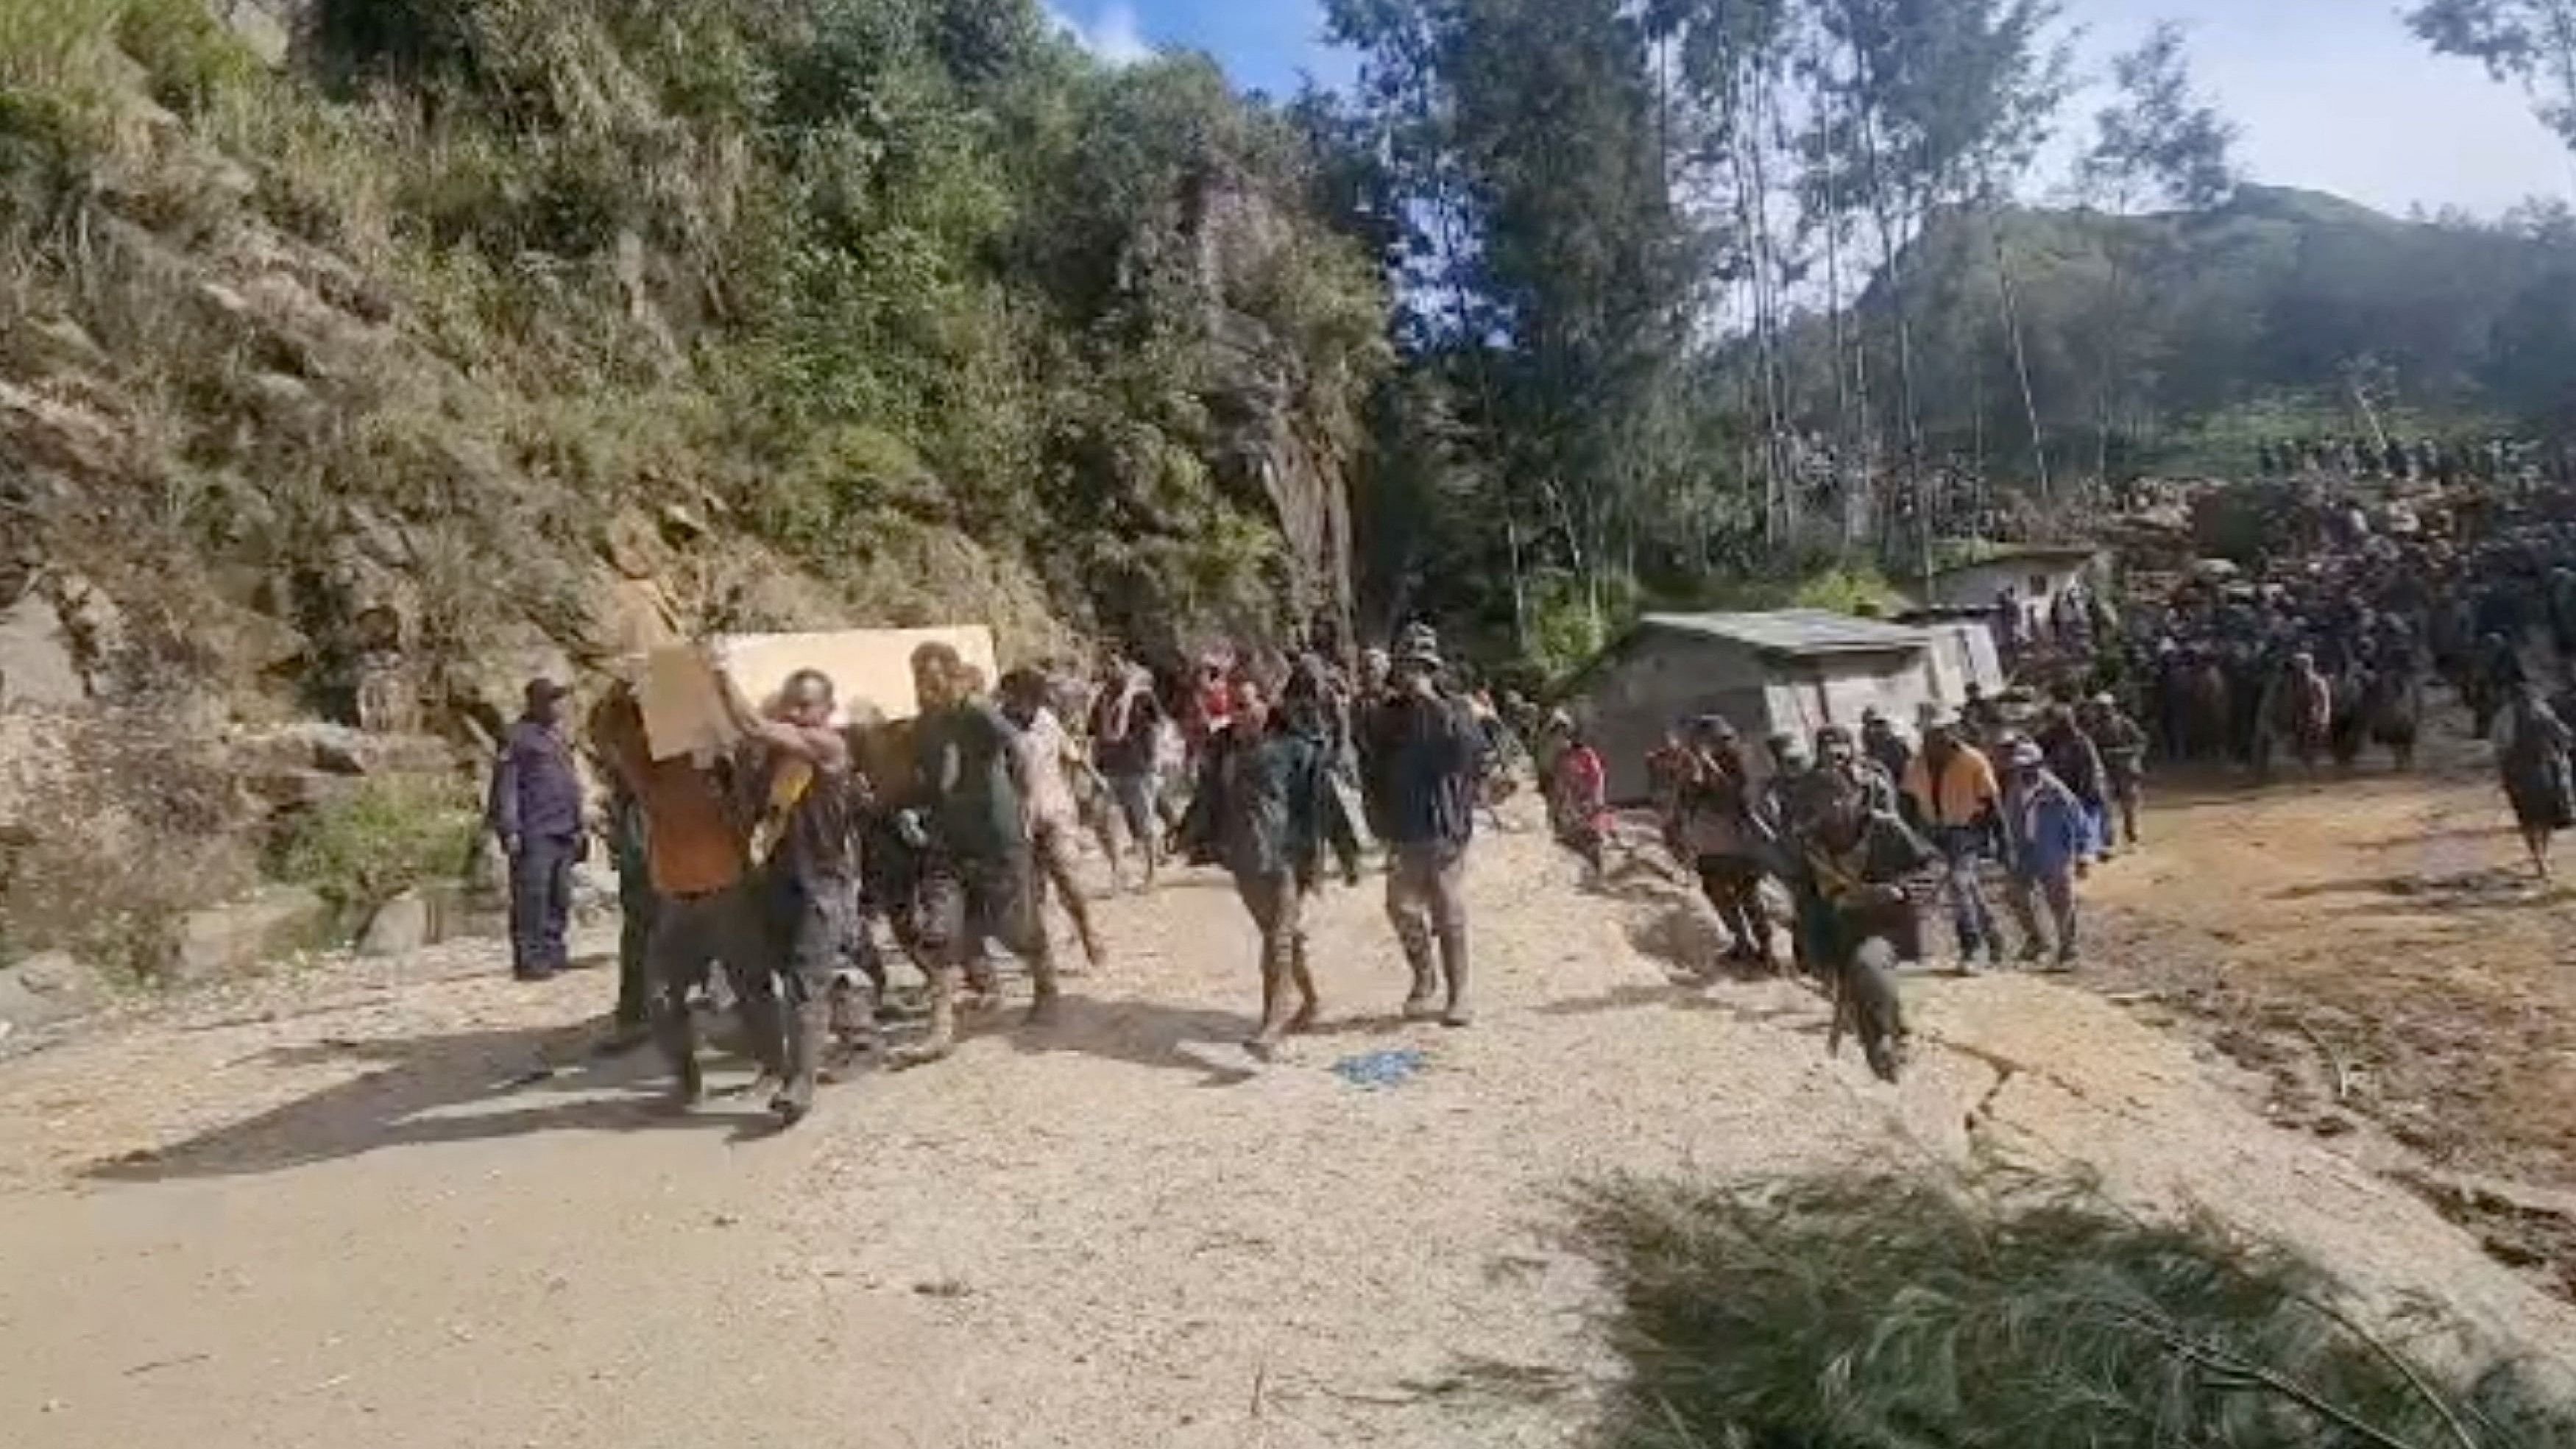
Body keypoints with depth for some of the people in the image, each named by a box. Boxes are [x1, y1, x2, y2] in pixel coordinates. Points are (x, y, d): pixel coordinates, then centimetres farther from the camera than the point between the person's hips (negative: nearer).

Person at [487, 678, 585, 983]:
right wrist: (509, 829, -16)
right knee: (532, 897, -8)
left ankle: (553, 953, 19)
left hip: (564, 832, 8)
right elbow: (505, 786, -10)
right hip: (535, 834, -8)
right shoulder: (519, 737, -5)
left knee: (560, 899, 11)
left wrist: (577, 826, 22)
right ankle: (528, 960, -6)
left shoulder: (558, 737, 20)